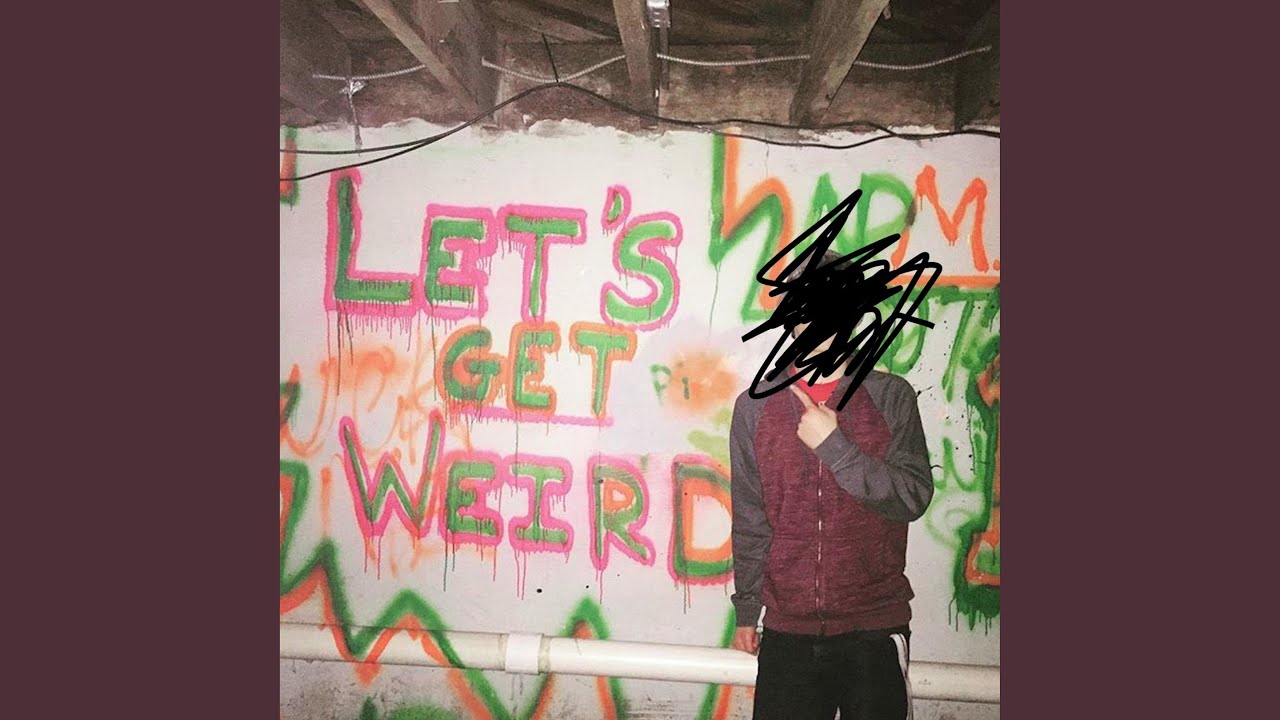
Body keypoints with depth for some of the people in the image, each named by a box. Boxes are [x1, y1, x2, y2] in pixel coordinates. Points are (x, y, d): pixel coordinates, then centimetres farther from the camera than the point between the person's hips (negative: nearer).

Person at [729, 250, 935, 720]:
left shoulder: (891, 396, 0)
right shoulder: (755, 406, 4)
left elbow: (913, 498, -9)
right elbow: (749, 521, 8)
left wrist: (835, 444, -16)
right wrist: (746, 610, 9)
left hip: (874, 628, -1)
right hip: (786, 630, 1)